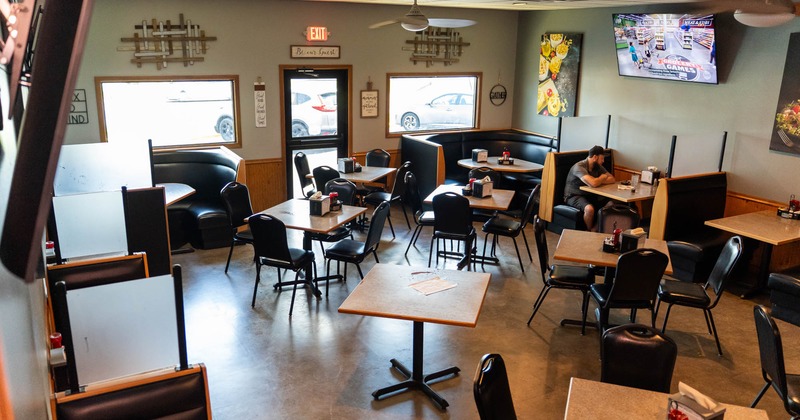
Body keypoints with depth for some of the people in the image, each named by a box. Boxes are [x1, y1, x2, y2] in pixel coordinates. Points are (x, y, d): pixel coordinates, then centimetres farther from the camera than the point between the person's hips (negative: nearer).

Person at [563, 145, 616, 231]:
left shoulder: (598, 166, 4)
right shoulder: (579, 167, -22)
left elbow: (612, 179, 2)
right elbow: (593, 183, -34)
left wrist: (599, 181, -16)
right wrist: (603, 177, -12)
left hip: (589, 195, 8)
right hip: (573, 196, -7)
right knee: (589, 208, -36)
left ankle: (596, 228, -3)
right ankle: (590, 231, -8)